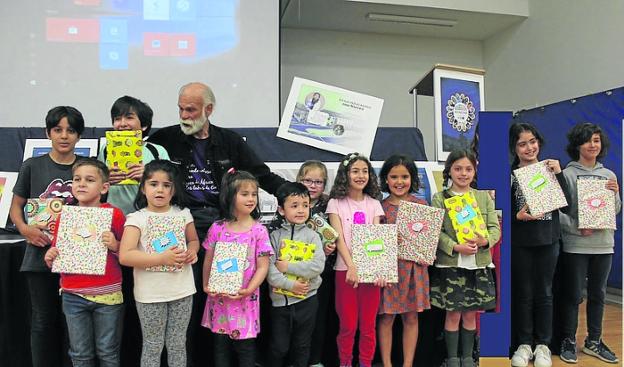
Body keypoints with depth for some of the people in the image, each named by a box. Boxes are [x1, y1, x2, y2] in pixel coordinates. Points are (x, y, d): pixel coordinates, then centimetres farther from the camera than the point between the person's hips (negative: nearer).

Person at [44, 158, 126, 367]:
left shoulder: (114, 214, -6)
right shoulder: (64, 216, 4)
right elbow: (57, 256, 14)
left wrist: (115, 246, -20)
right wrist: (50, 258, -7)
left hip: (107, 295, -3)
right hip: (73, 296, 3)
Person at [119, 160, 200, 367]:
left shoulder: (183, 214, 3)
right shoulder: (137, 218, -9)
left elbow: (193, 240, 18)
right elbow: (125, 256, -19)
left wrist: (192, 251, -6)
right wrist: (162, 258, -27)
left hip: (182, 291, 3)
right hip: (150, 294, -3)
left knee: (178, 344, 16)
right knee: (153, 346, 12)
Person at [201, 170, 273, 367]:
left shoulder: (259, 230, -8)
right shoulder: (217, 228, -2)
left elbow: (263, 266, -8)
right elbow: (208, 260, 7)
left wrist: (248, 290, -16)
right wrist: (206, 286, 0)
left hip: (245, 298, -2)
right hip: (219, 296, 2)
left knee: (246, 346, 8)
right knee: (220, 345, 15)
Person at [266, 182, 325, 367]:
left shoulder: (312, 235, -3)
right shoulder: (275, 236, -3)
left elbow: (318, 266, -15)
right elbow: (269, 269, -12)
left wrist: (288, 266, -17)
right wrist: (290, 285, -21)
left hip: (307, 299, 0)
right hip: (280, 299, 0)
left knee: (302, 346, 17)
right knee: (279, 347, 13)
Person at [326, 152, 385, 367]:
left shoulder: (373, 204, 9)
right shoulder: (336, 203, 1)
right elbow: (339, 238, -8)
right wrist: (351, 266, -21)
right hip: (346, 269, -2)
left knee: (368, 325, 6)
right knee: (348, 325, 3)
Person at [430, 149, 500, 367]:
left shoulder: (484, 197, 9)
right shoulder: (439, 198, 0)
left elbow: (495, 228, 4)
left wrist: (484, 241, -17)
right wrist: (456, 247, -20)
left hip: (478, 265, 3)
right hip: (450, 264, -2)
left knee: (471, 315, 12)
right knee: (453, 314, 6)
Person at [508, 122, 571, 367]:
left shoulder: (549, 169, 5)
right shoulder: (509, 174, -3)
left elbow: (566, 204, -3)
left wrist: (558, 173, -10)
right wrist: (517, 216, -22)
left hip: (548, 240, 2)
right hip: (520, 242, -2)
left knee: (544, 293, 10)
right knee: (523, 294, 7)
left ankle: (542, 345, 23)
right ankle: (524, 344, 20)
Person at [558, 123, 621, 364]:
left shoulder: (609, 175, 10)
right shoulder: (567, 174, -6)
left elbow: (615, 212, 14)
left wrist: (614, 194, -4)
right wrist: (577, 228, -21)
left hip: (603, 244, 5)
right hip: (575, 245, -5)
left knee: (598, 295, 13)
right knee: (573, 295, 3)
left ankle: (594, 342, 27)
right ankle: (568, 342, 17)